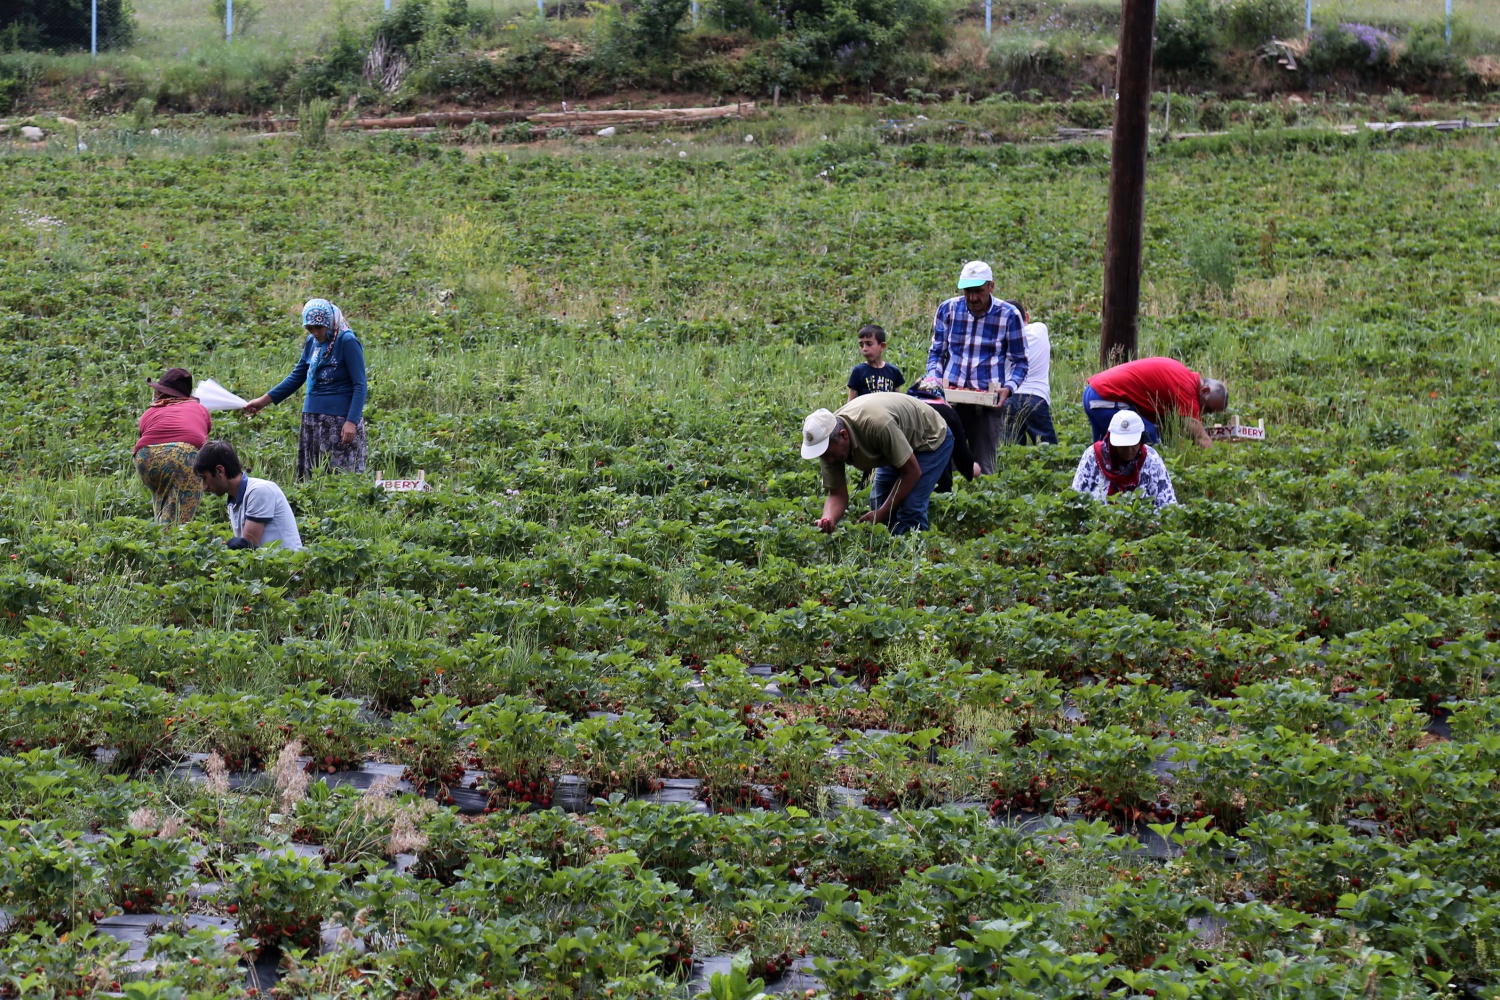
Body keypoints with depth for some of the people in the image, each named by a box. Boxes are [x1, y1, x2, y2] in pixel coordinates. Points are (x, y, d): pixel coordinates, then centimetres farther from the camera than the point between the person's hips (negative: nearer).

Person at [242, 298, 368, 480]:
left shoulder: (347, 342, -10)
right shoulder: (312, 342, 9)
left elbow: (360, 386, -12)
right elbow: (296, 377, 19)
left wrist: (352, 422, -21)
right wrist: (264, 400, 13)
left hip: (340, 418, -7)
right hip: (312, 419, 7)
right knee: (309, 473, 7)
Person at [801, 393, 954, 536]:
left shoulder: (877, 425, -42)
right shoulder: (828, 442, -21)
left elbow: (912, 472, -30)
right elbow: (837, 494, -14)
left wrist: (881, 513, -26)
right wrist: (827, 520, -37)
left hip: (931, 440, -7)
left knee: (910, 508, -19)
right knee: (878, 503, 0)